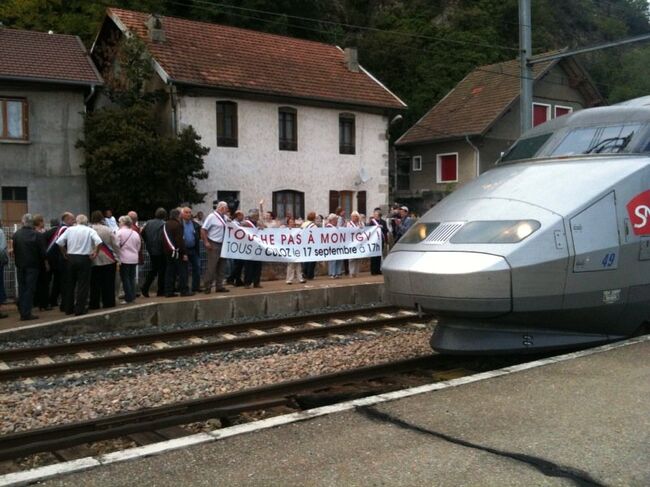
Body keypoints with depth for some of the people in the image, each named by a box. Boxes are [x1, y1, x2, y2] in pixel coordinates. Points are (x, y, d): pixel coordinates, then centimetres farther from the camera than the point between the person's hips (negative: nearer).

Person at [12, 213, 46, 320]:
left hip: (20, 265, 4)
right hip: (32, 265, -4)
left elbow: (14, 251, 0)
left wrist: (18, 261, 13)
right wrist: (42, 261, 5)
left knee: (21, 289, 13)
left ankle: (22, 312, 17)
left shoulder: (16, 235, -3)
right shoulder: (37, 235, -14)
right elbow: (42, 252, -11)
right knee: (29, 289, 0)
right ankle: (26, 313, -2)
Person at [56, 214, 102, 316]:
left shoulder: (70, 229, 3)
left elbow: (59, 242, -4)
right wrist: (95, 252, -5)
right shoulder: (90, 230, -3)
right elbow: (98, 242, -18)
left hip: (71, 258, 3)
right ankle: (80, 309, 3)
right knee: (83, 285, 4)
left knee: (70, 284, 15)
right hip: (84, 258, -3)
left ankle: (68, 308, 22)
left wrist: (65, 253, 8)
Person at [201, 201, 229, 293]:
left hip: (223, 244, 8)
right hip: (214, 245, -8)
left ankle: (219, 286, 19)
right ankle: (207, 287, 1)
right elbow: (203, 230, -13)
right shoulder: (211, 217, -10)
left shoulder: (225, 217, 10)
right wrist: (206, 242, -16)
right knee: (212, 267, -6)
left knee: (221, 267, 11)